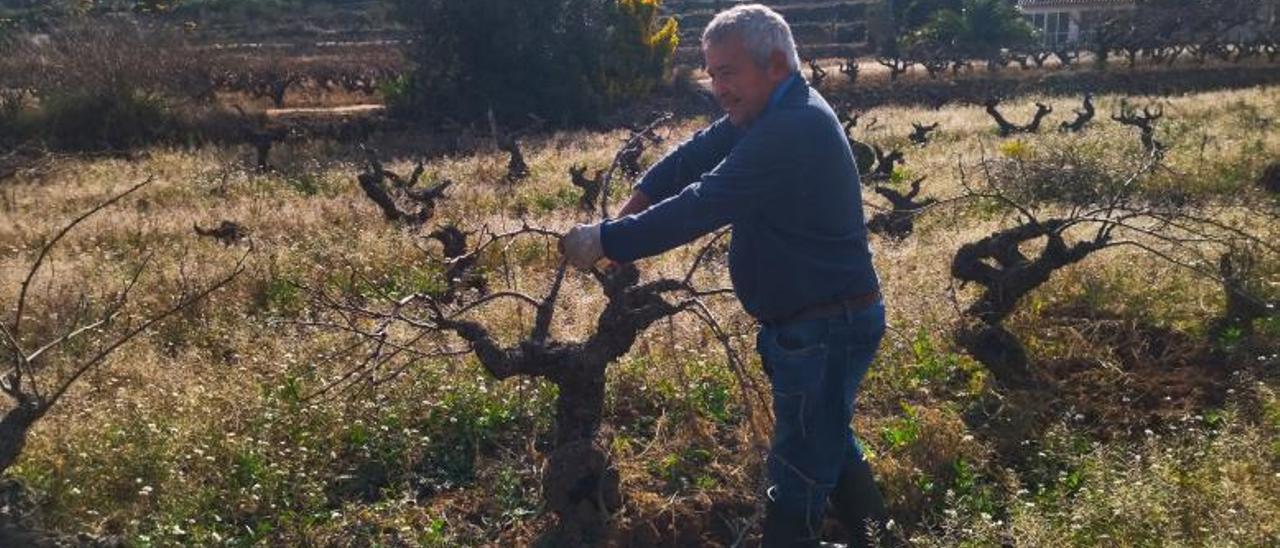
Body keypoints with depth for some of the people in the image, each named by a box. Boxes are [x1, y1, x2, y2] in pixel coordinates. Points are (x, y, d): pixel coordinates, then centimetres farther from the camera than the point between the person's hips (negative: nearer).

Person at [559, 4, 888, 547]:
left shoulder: (793, 130, -26)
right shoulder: (773, 112, 8)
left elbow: (703, 205, -29)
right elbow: (693, 156, 3)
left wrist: (605, 242, -23)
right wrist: (624, 215, -8)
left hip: (826, 328, -11)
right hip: (818, 319, 11)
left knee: (797, 475, 0)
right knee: (830, 442, 27)